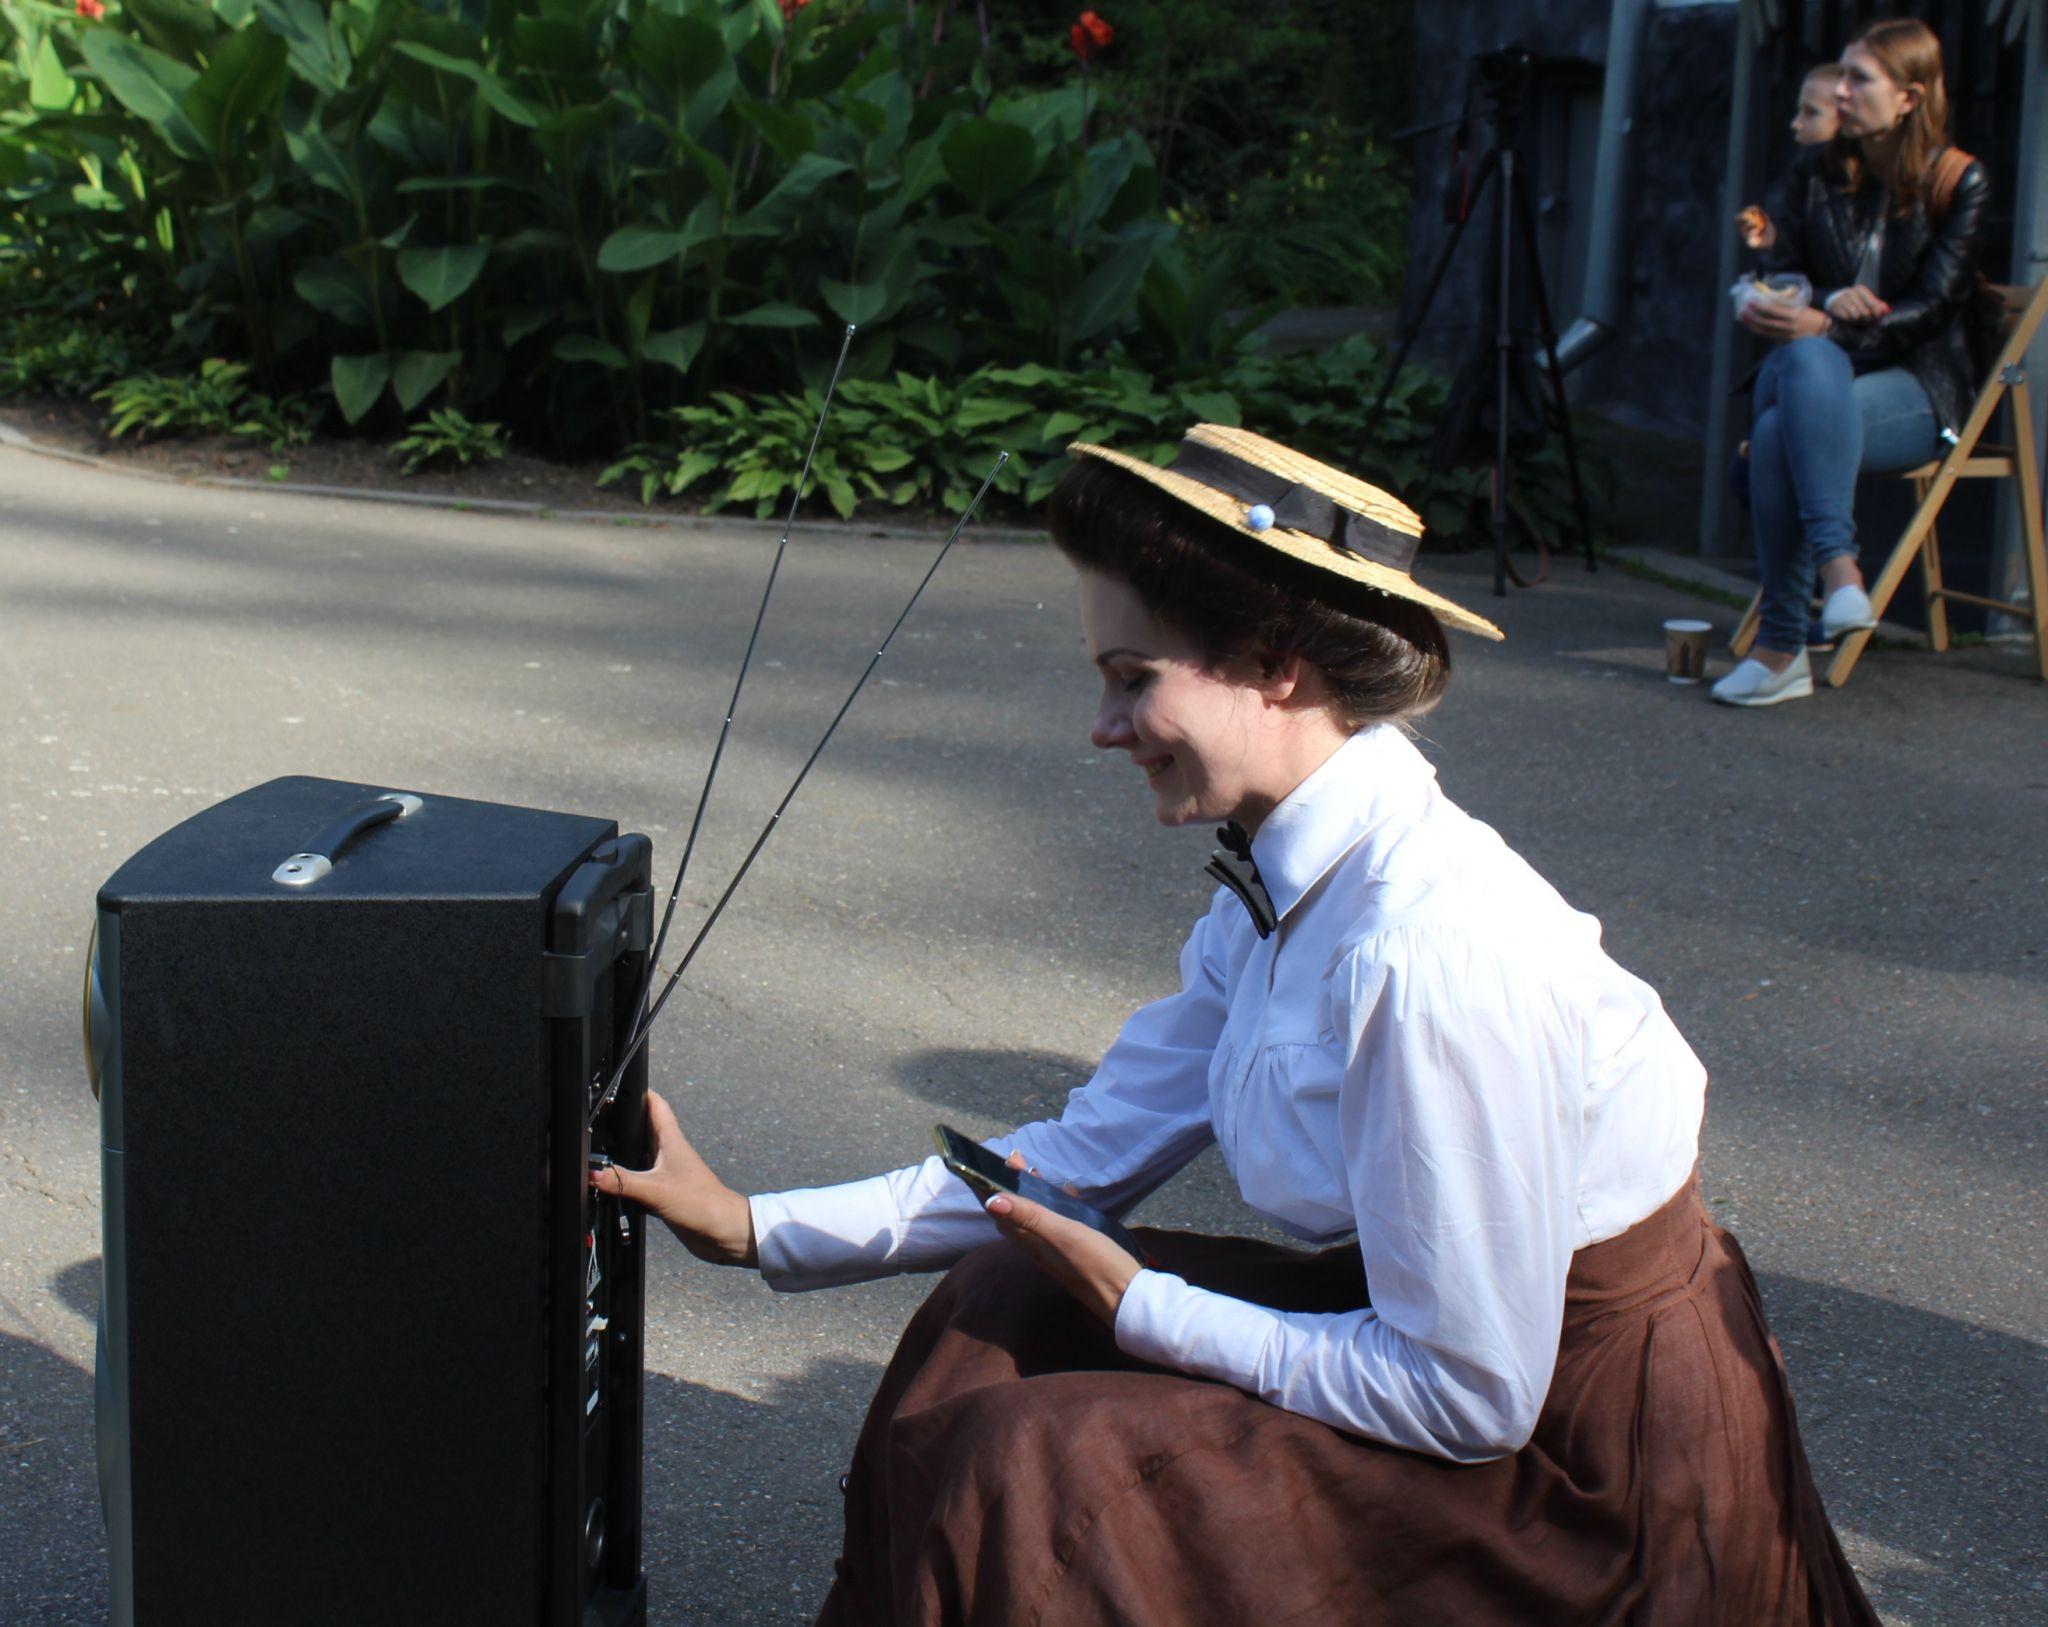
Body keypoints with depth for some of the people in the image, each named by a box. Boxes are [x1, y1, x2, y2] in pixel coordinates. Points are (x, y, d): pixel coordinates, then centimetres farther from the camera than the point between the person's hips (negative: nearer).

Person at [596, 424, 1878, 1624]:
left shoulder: (1430, 952, -30)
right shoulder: (1281, 894, -1)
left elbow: (1466, 1395, -24)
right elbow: (1088, 1153, 8)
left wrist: (1137, 1308, -15)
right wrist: (754, 1227, 5)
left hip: (1581, 1477, -9)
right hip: (1456, 1324, 9)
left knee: (1027, 1468, -14)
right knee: (1006, 1306, 4)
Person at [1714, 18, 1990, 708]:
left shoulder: (1960, 183, -1)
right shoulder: (1814, 173, 11)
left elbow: (1931, 309, -9)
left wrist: (1825, 326, -23)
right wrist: (1830, 303, -14)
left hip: (1916, 389, -3)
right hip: (1807, 368, 3)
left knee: (1780, 433, -36)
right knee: (1807, 359, -38)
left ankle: (1782, 646, -39)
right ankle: (1839, 568, -48)